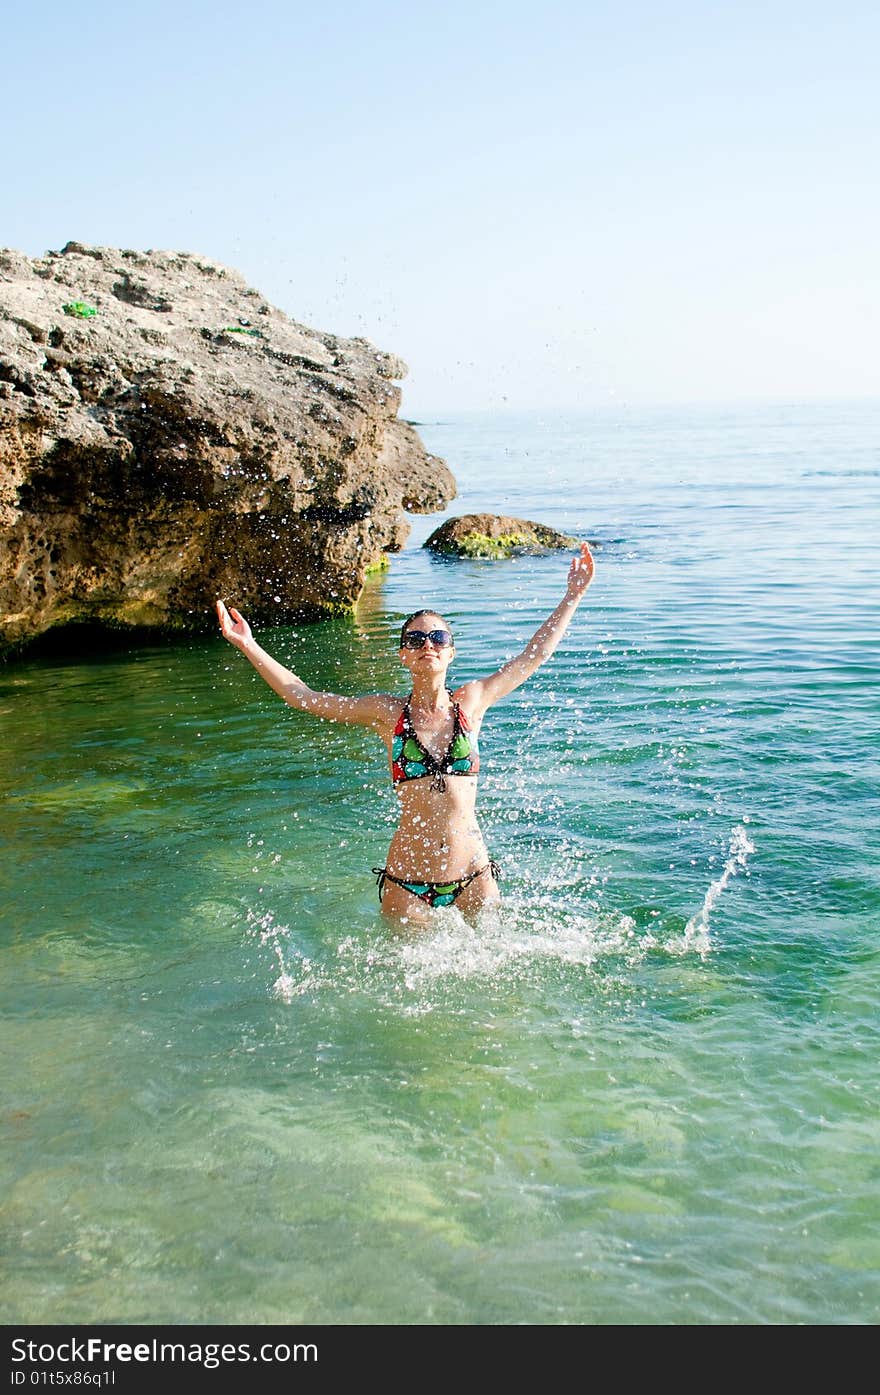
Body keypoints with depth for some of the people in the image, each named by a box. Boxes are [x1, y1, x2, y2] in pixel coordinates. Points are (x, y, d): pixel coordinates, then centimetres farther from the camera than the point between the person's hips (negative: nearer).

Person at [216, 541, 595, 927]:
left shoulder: (471, 702, 3)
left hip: (472, 877, 1)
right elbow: (303, 697, 1)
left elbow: (534, 654, 9)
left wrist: (573, 597, 12)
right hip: (407, 883, -1)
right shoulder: (388, 713, 0)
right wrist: (247, 645, -3)